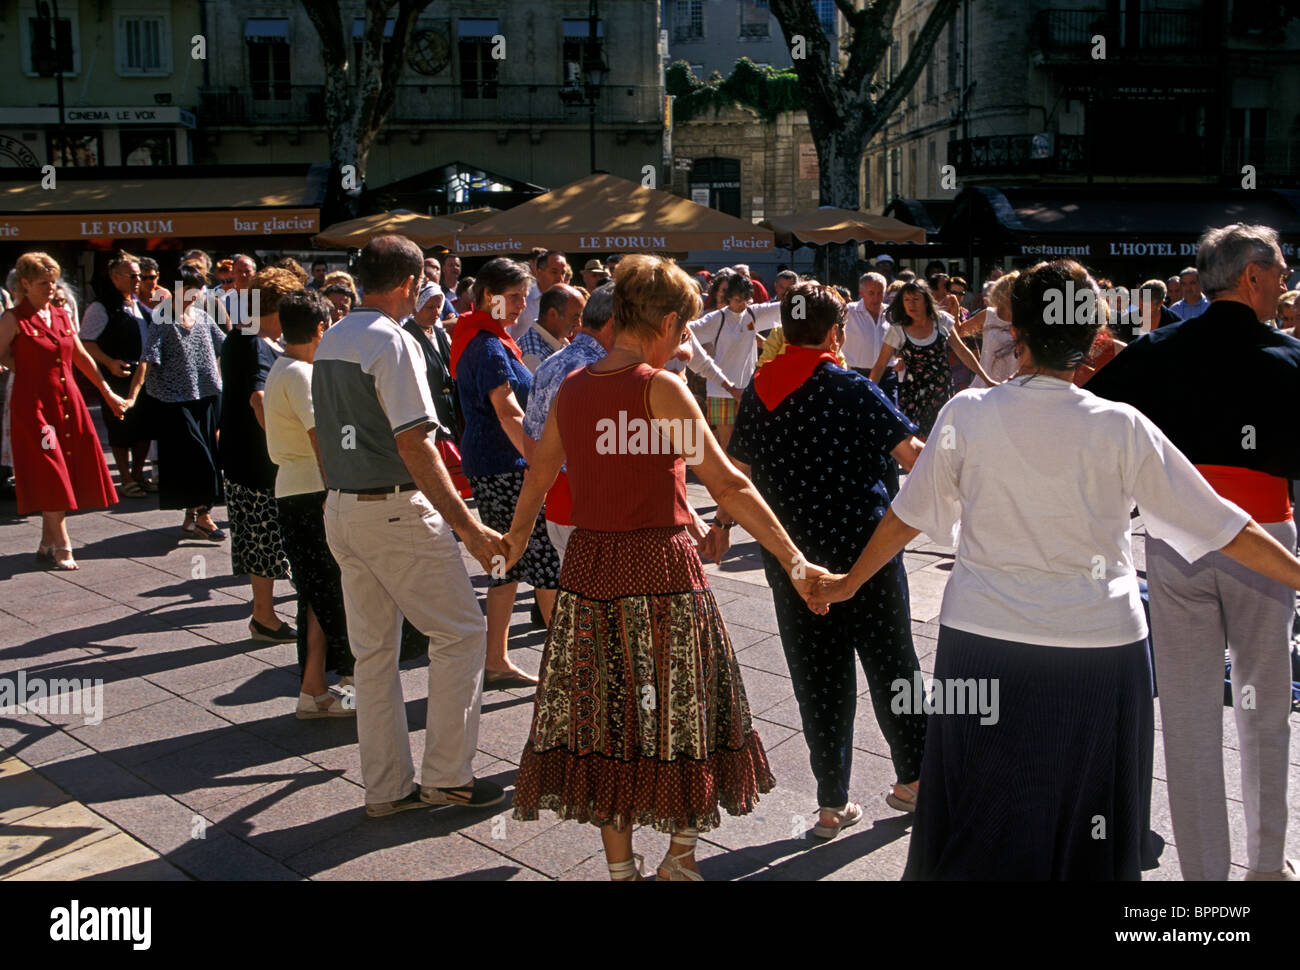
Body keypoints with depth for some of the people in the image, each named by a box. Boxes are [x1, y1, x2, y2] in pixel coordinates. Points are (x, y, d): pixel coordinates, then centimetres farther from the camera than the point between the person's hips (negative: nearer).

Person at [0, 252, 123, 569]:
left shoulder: (62, 316, 12)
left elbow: (82, 357, 19)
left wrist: (107, 393, 21)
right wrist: (31, 369, -6)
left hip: (68, 401, 6)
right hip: (33, 404, -6)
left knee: (67, 475, 6)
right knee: (50, 477, -8)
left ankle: (47, 545, 17)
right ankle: (62, 548, -3)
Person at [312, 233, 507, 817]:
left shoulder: (329, 341, 12)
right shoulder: (392, 342, -15)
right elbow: (414, 446, -21)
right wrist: (467, 528, -21)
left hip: (341, 510, 9)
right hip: (396, 511, -9)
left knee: (373, 650, 13)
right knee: (459, 632, 4)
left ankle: (386, 788, 20)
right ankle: (446, 775, 8)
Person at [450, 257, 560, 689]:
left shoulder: (480, 340, 16)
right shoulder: (489, 347, -16)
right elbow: (509, 414, -26)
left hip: (485, 464, 11)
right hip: (505, 465, -11)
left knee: (508, 563, 13)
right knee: (548, 560, -5)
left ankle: (496, 662, 18)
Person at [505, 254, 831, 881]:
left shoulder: (572, 388, 5)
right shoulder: (660, 388, -13)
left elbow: (537, 477, 18)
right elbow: (727, 485, -18)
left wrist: (517, 537, 35)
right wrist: (793, 560, -16)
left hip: (588, 568, 6)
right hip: (660, 570, -6)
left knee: (606, 720, 14)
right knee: (680, 716, 11)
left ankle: (619, 864, 25)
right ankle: (680, 857, 25)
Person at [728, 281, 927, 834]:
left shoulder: (757, 391, 4)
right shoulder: (851, 389, -10)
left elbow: (738, 471, 8)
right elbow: (912, 454, -12)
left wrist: (724, 521, 17)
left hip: (789, 560, 4)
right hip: (863, 550, -4)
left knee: (817, 680, 9)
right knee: (890, 664, 13)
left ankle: (832, 805, 17)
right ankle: (912, 778, 27)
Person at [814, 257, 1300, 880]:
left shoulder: (966, 414, -7)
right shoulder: (1121, 428, -9)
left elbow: (907, 516, 4)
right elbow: (1222, 529, -4)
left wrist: (848, 582, 19)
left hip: (983, 642, 1)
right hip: (1101, 647, 0)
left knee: (976, 825, 16)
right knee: (1089, 823, 17)